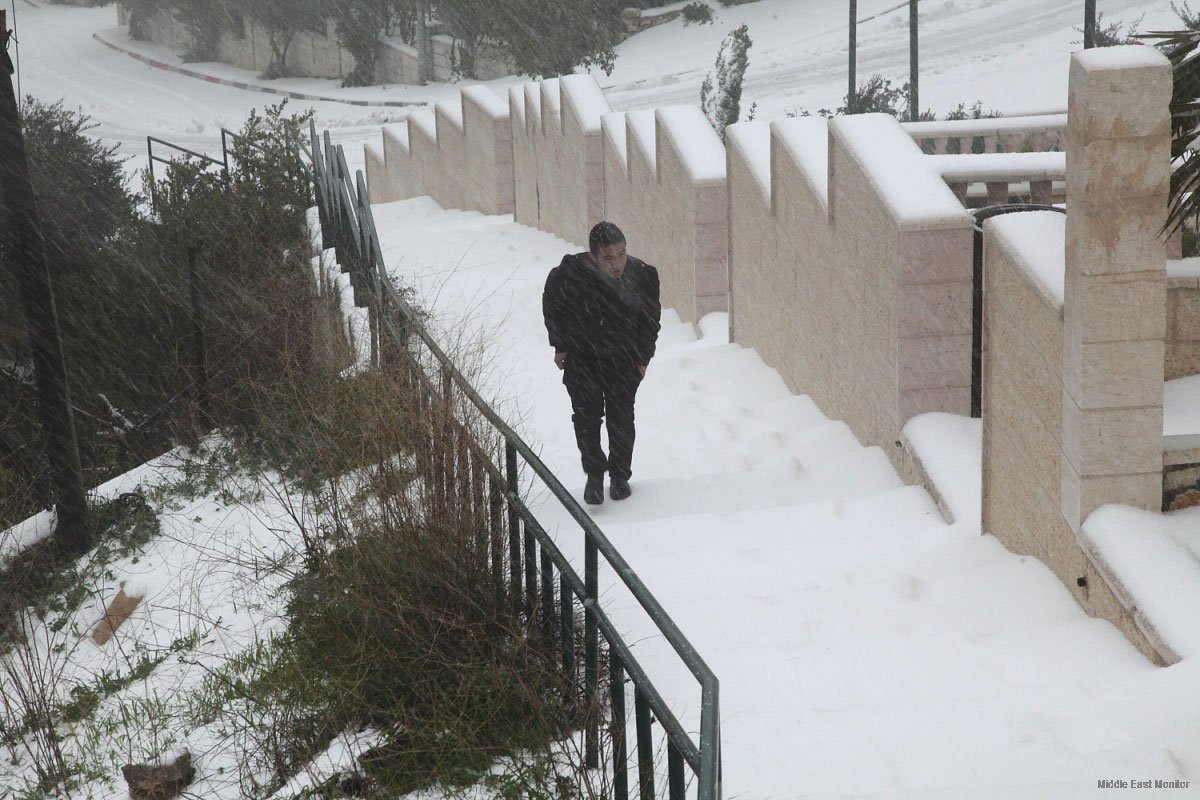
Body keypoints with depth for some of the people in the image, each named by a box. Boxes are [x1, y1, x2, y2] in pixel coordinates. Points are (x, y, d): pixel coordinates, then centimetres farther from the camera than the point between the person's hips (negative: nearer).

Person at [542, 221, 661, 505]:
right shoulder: (569, 274, -24)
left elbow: (650, 319, 0)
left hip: (623, 359, 1)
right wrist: (560, 346, 1)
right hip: (581, 356, -1)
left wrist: (643, 358, 1)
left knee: (621, 418, 5)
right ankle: (594, 475, 12)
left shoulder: (643, 276, -18)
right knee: (586, 416, -4)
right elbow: (551, 305, -2)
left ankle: (620, 476, 23)